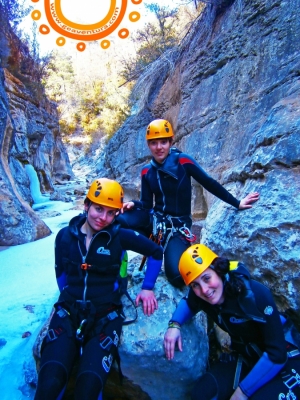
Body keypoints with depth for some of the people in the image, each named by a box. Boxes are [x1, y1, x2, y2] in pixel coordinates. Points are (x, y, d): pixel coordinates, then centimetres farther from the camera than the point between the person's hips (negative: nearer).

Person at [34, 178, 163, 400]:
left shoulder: (120, 236, -6)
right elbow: (61, 272, 14)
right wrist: (69, 292, -2)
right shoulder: (65, 235, 2)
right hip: (68, 312, 2)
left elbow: (156, 252, 4)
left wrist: (148, 287, 0)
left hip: (105, 315, -1)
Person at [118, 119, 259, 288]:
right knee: (118, 221, -27)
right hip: (154, 219, 3)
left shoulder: (183, 161, -12)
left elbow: (209, 183, -5)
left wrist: (237, 203, -1)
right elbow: (146, 204, 4)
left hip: (178, 226, -3)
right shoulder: (147, 171, 1)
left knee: (177, 276, -21)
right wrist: (133, 204, -19)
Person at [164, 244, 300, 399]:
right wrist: (174, 325, -15)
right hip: (245, 357, 5)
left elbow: (277, 353, -26)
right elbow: (188, 303, 6)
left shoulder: (255, 294, -31)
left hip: (286, 358, -4)